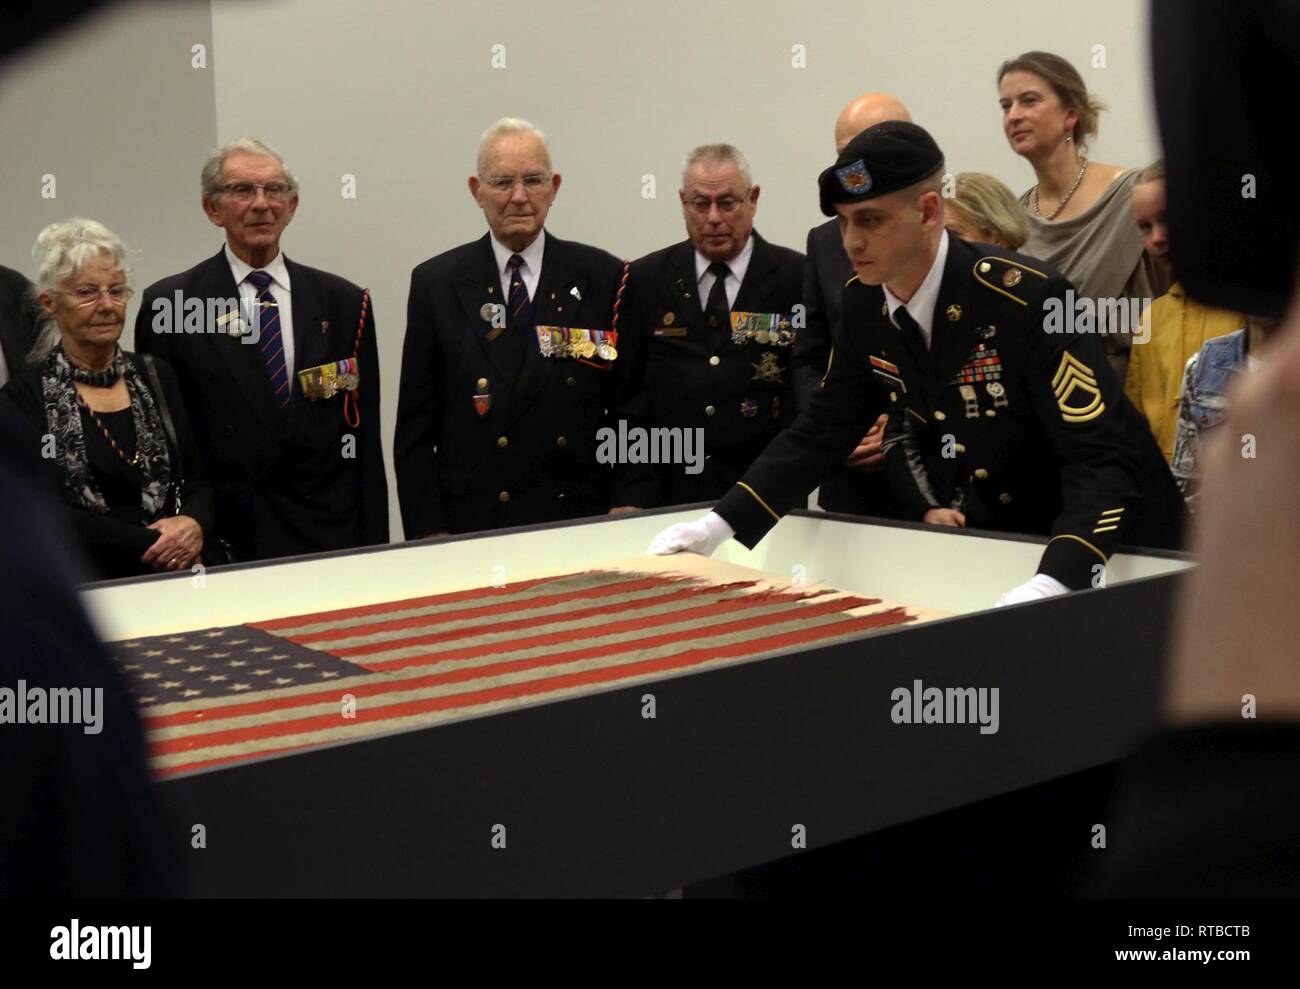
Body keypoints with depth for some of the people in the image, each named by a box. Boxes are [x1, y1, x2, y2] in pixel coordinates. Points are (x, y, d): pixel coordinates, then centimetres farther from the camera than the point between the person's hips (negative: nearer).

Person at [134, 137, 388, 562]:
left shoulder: (344, 303, 8)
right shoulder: (168, 305, 1)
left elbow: (366, 443, 7)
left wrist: (372, 553, 2)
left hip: (328, 539, 2)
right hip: (220, 545, -2)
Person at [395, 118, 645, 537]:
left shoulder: (603, 277, 3)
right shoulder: (435, 283, 3)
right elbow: (416, 426, 3)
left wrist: (627, 507, -4)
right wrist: (429, 533, -4)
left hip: (578, 523, 0)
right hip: (470, 528, 0)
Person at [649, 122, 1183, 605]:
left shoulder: (1028, 298, -27)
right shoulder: (865, 301, -7)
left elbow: (1106, 459, -32)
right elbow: (822, 429, 2)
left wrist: (1052, 582, -48)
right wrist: (719, 525, -9)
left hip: (1115, 546, -5)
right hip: (993, 536, 5)